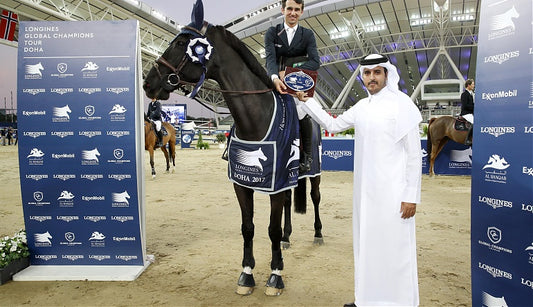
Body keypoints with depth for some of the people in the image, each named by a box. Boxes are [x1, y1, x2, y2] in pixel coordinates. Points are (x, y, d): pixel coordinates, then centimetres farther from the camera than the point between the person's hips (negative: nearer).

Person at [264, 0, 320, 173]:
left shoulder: (307, 35, 5)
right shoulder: (272, 32, 5)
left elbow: (315, 61, -10)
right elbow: (270, 59, -12)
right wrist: (275, 78, -34)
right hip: (276, 80, 1)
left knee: (301, 110, -21)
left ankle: (307, 155, -5)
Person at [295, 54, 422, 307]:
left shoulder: (401, 103, -8)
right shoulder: (362, 107, 10)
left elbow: (414, 153, -10)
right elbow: (333, 125, 19)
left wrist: (411, 196, -13)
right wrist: (306, 100, 13)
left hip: (393, 192, -7)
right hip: (365, 191, 7)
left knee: (395, 250, 1)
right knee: (365, 246, 15)